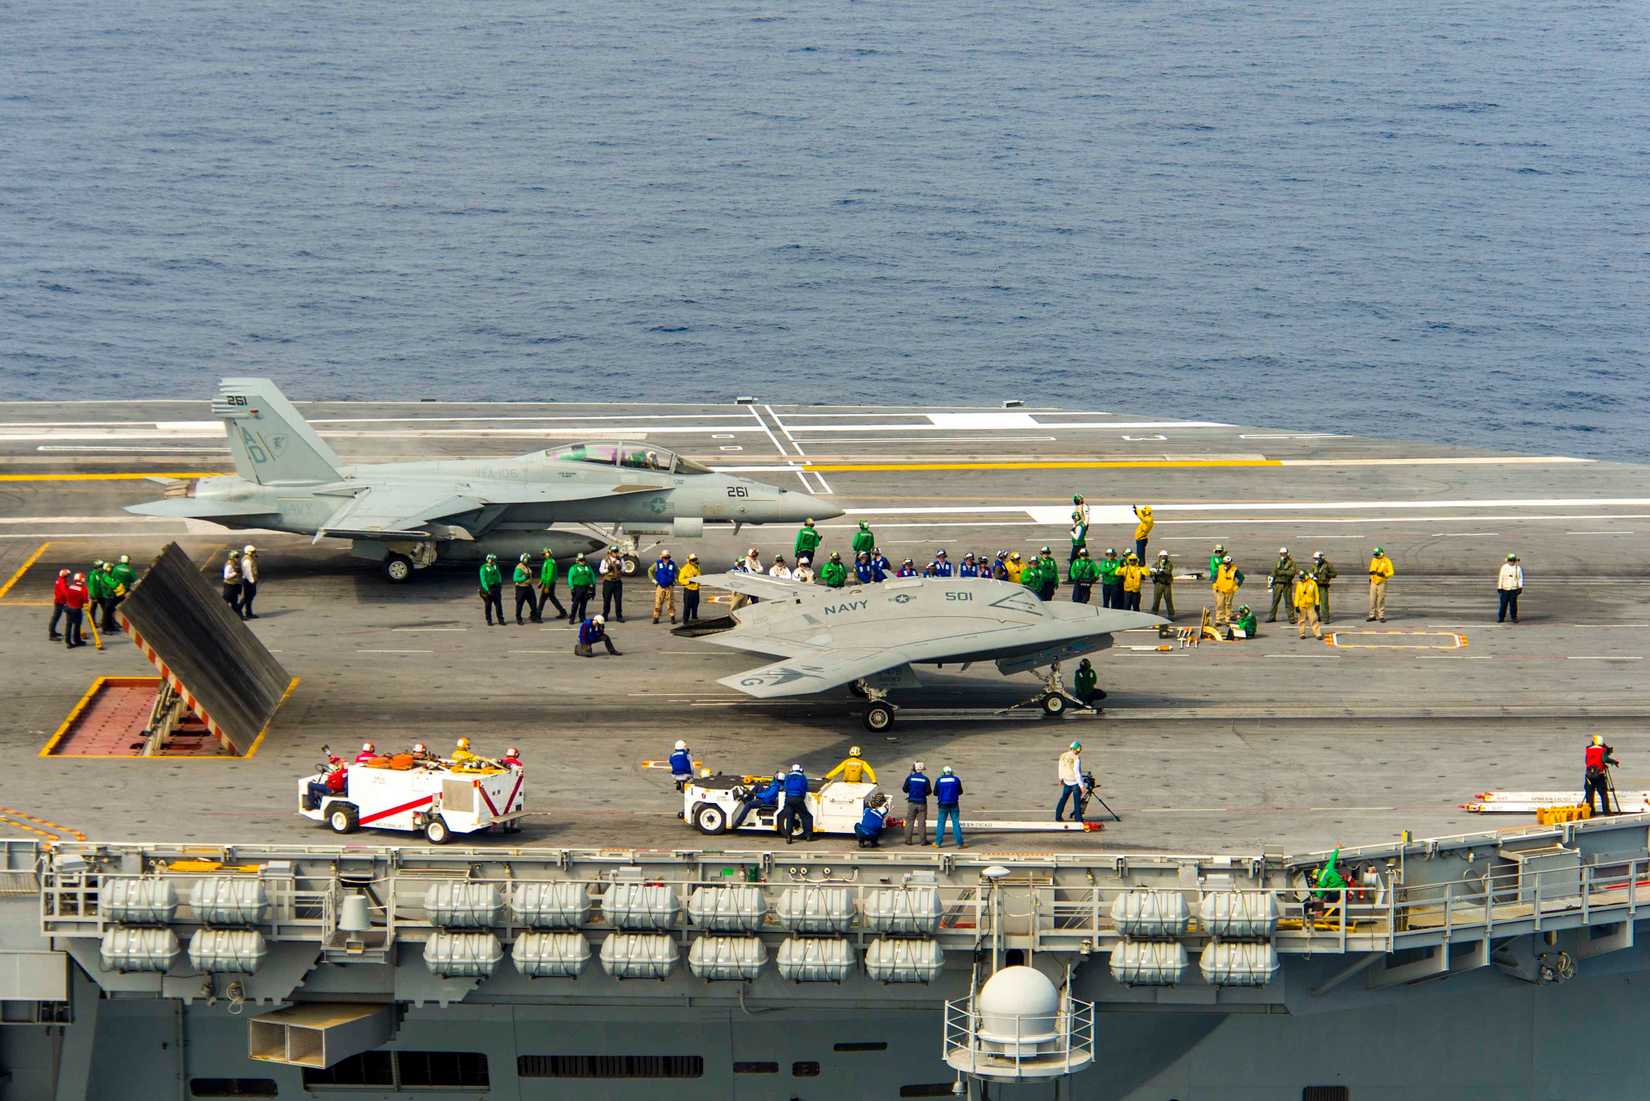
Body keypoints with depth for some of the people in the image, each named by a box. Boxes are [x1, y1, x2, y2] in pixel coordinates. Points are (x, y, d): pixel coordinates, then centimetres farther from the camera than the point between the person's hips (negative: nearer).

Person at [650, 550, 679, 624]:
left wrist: (675, 580, 8)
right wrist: (653, 579, 7)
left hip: (670, 587, 1)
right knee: (658, 603, -2)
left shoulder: (672, 564, 1)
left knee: (670, 603, 1)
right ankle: (656, 617, 6)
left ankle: (672, 617, 11)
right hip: (660, 587, 0)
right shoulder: (657, 564, -1)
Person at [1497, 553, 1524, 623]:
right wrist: (1499, 588, 3)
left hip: (1514, 589, 0)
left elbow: (1520, 578, 1)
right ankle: (1501, 618, 6)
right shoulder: (1504, 567, 4)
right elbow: (1501, 577, 6)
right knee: (1503, 604, -1)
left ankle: (1514, 618, 10)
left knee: (1513, 604, 0)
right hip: (1505, 589, 0)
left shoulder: (1518, 568, 2)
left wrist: (1520, 587, -9)